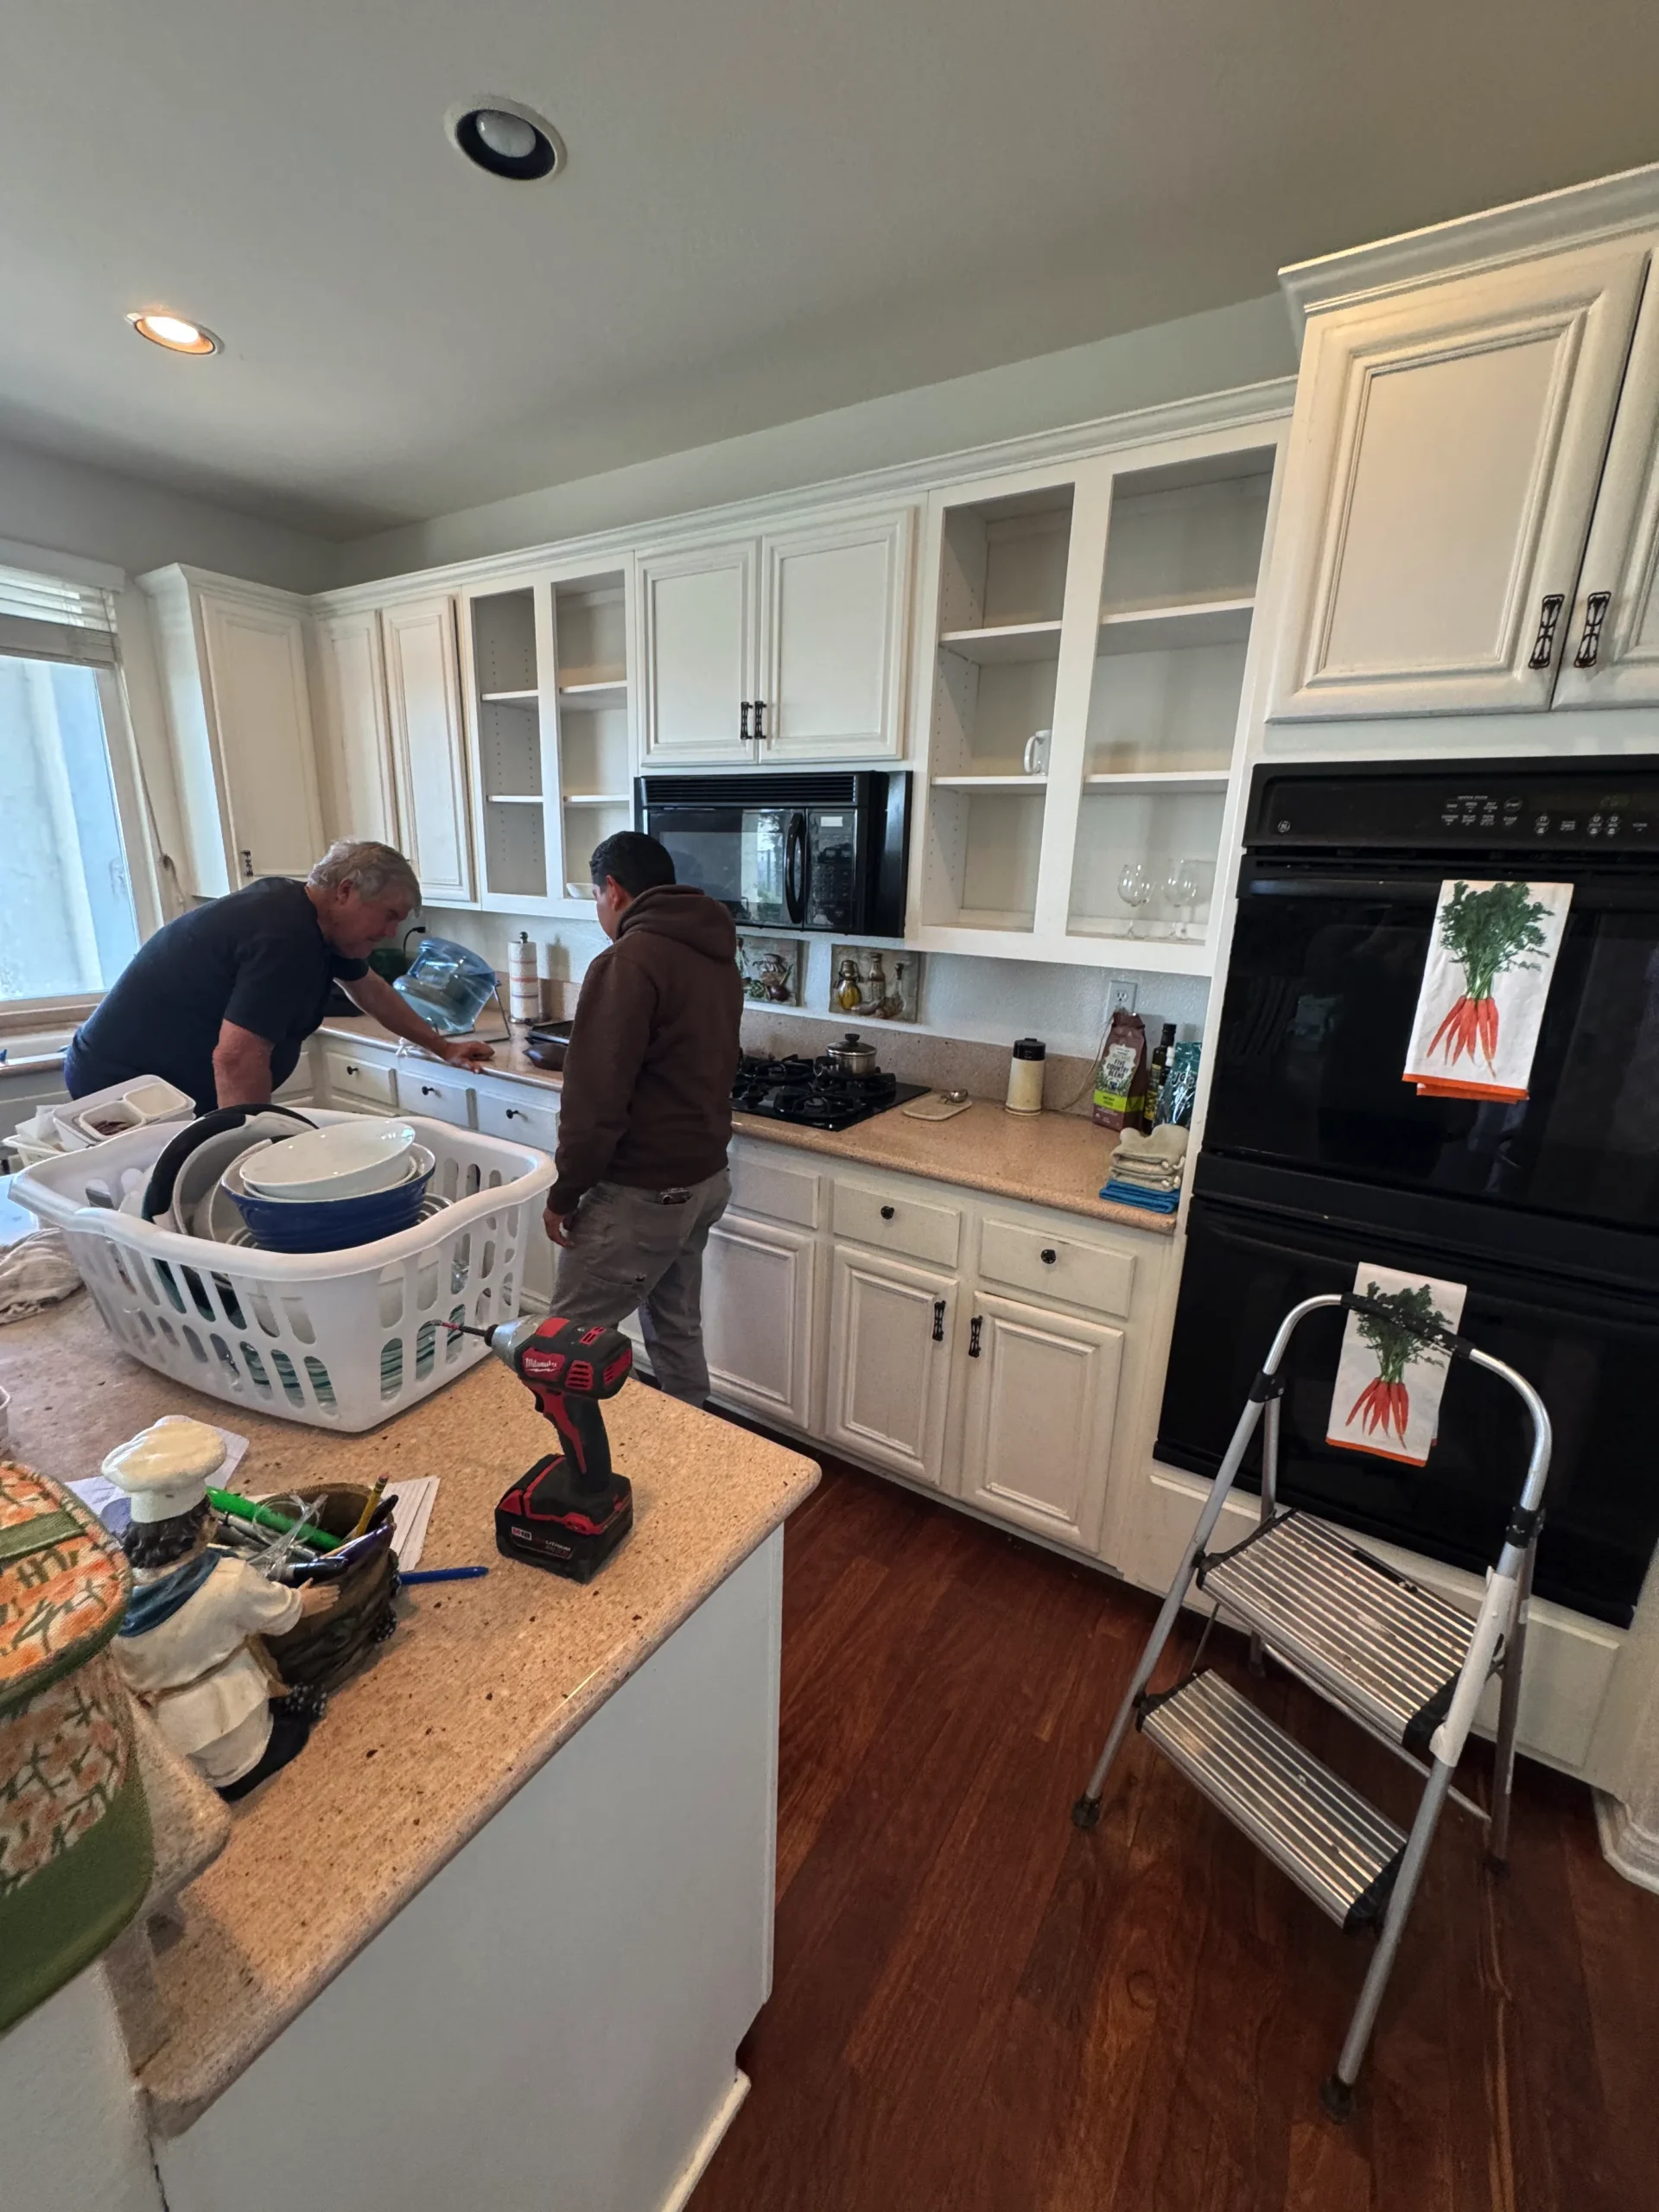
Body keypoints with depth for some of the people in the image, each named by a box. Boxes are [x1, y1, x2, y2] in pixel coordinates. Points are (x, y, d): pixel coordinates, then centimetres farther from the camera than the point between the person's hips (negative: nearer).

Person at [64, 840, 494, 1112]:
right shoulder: (285, 938, -28)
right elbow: (236, 1058, -32)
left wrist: (442, 1046, 23)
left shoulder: (312, 915, 2)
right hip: (122, 1082, -9)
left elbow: (368, 989, 18)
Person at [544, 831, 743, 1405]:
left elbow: (596, 1097, -21)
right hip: (704, 1178, 9)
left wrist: (564, 1193, -11)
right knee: (676, 1328, 20)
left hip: (641, 1193, -9)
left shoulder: (628, 961, -18)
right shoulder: (719, 956, 9)